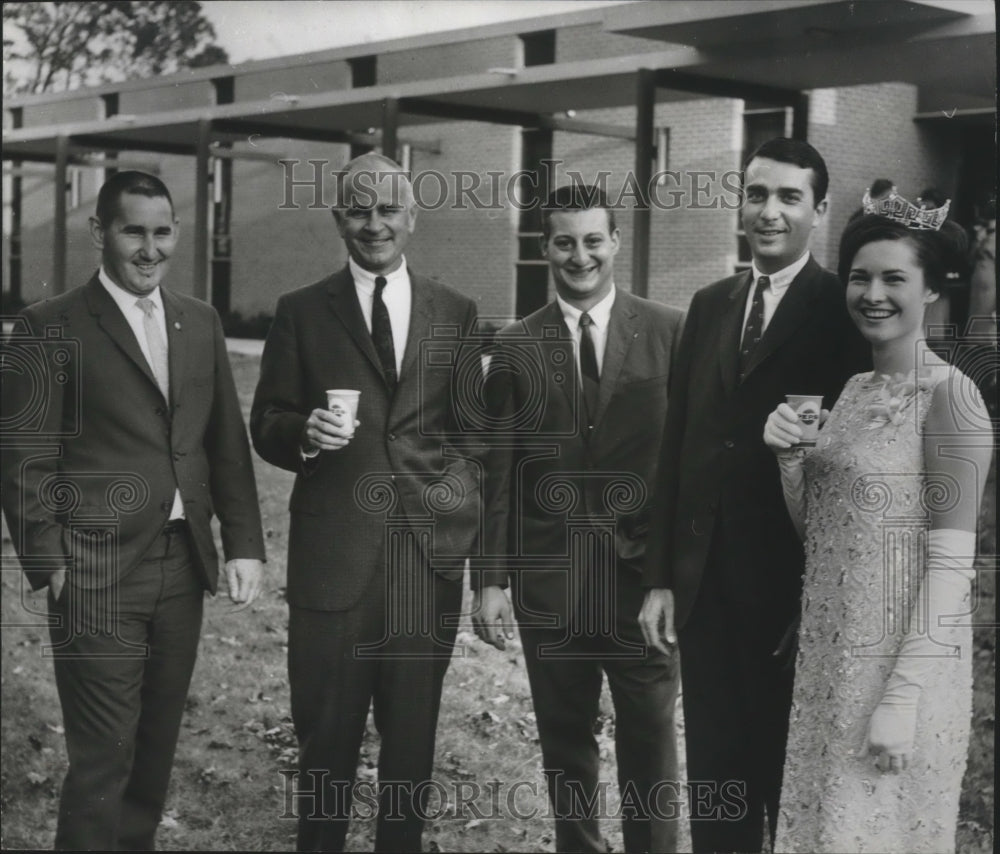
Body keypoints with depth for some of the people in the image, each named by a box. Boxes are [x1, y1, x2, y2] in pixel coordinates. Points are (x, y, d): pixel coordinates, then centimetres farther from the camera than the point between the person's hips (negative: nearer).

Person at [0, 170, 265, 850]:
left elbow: (227, 442, 13)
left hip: (183, 566, 5)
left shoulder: (201, 322, 11)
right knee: (104, 756, -1)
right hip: (98, 575, -5)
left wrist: (244, 543, 6)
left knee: (158, 744, 14)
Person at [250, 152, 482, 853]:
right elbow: (267, 424, 6)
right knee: (327, 735, 6)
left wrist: (480, 529, 6)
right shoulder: (302, 313, 5)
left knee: (414, 734, 10)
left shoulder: (457, 313, 9)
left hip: (430, 551, 1)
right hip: (332, 553, -1)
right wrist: (305, 433, -16)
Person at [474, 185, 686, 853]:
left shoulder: (670, 332, 0)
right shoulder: (516, 346, 5)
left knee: (650, 741, 5)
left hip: (644, 570, -2)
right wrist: (491, 579, 2)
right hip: (548, 576, 2)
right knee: (564, 741, 12)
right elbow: (499, 471, 6)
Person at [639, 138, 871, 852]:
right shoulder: (710, 305, 10)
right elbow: (677, 444, 9)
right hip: (704, 584, 5)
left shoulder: (845, 312, -7)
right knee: (713, 768, 14)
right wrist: (660, 577, 6)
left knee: (791, 779, 10)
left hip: (793, 589, -5)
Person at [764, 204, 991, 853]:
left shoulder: (950, 395, -13)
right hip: (830, 653, 7)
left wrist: (903, 696, -19)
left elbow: (951, 561, -16)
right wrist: (788, 455, -6)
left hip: (901, 659, -7)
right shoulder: (855, 389, 9)